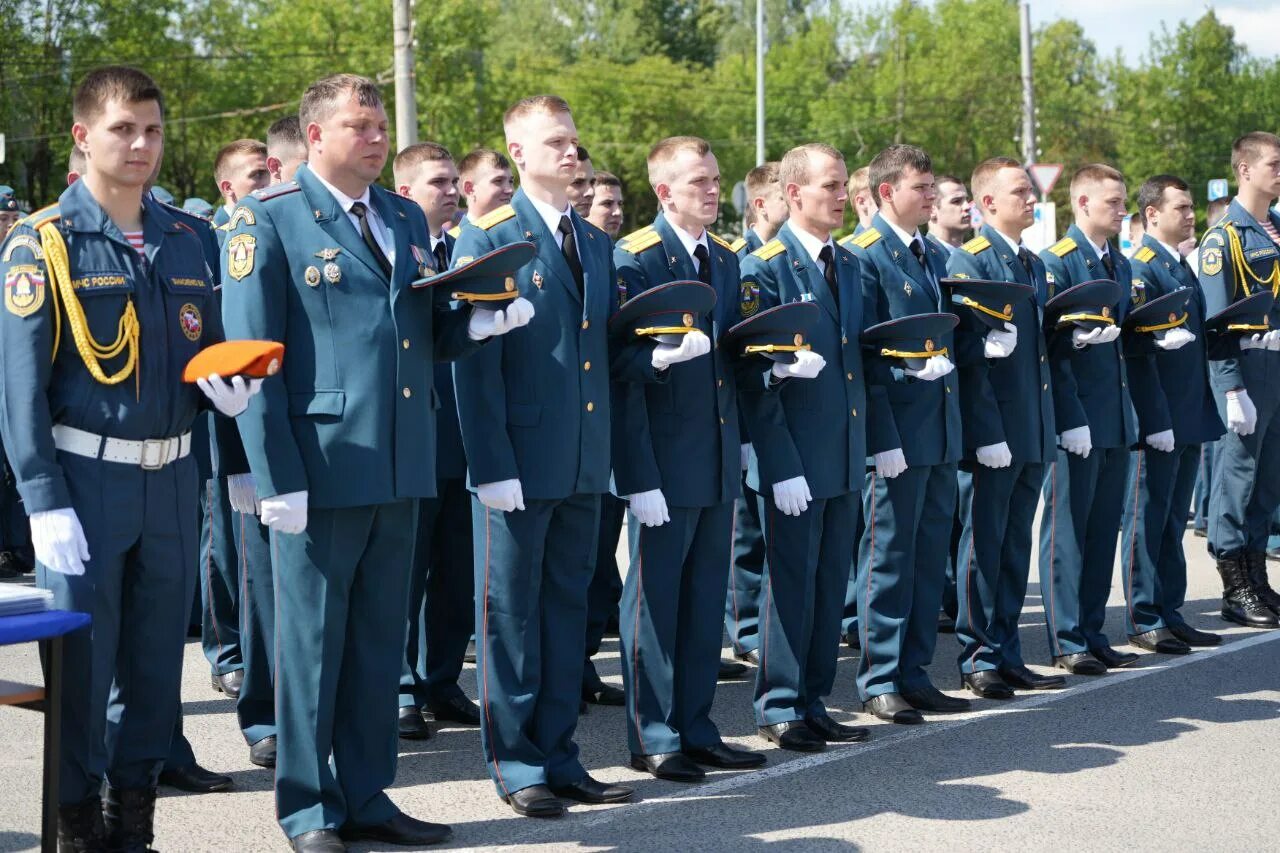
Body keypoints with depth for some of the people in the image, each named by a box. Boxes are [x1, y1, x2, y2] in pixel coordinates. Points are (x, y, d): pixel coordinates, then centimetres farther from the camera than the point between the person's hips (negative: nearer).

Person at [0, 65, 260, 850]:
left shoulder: (183, 242, 10)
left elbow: (209, 348, 20)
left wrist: (226, 391, -3)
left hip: (172, 479, 5)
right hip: (87, 481, -5)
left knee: (157, 658, 10)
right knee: (82, 661, 0)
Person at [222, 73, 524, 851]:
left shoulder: (407, 220, 14)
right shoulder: (268, 220, -5)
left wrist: (475, 325, -5)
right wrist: (278, 477, -16)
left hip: (400, 468, 6)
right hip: (319, 468, -6)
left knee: (381, 639, 13)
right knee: (311, 639, 4)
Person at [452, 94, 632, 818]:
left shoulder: (598, 244, 13)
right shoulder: (487, 240, -6)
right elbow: (476, 361, -11)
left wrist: (608, 448, 7)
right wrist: (493, 464, -16)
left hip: (585, 461, 6)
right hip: (519, 459, -6)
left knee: (569, 604, 12)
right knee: (511, 610, 2)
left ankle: (559, 753, 21)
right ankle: (517, 764, 12)